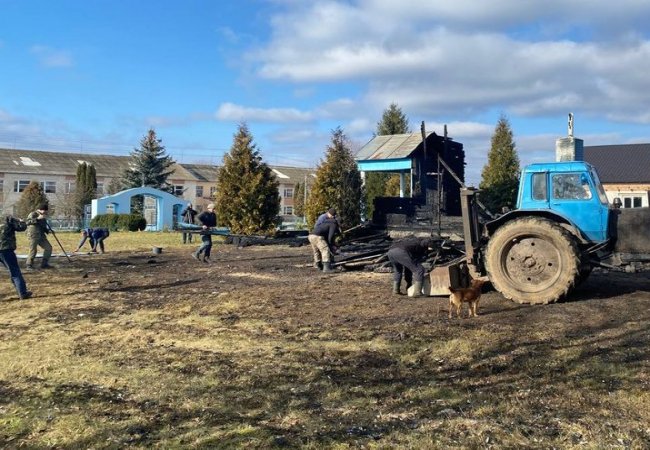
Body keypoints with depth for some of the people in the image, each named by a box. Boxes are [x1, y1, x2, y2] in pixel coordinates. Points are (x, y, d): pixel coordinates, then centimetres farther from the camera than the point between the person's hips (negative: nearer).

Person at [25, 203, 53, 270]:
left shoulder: (43, 216, 16)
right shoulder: (33, 214, -8)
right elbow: (27, 222, -25)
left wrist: (47, 230, 8)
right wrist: (37, 218, -32)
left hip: (41, 236, 8)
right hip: (34, 235, -8)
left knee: (48, 248, 3)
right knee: (33, 250, -11)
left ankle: (44, 264, 12)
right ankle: (28, 265, 4)